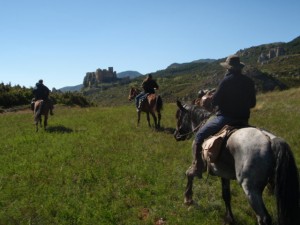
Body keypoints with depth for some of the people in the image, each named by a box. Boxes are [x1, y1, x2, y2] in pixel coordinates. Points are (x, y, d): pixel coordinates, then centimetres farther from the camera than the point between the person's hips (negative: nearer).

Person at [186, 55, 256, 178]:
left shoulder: (226, 80, -12)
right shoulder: (249, 82, 5)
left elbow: (214, 102, -11)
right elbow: (253, 103, 11)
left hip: (225, 117, -6)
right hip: (243, 119, 6)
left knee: (199, 136, 3)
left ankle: (197, 167, -5)